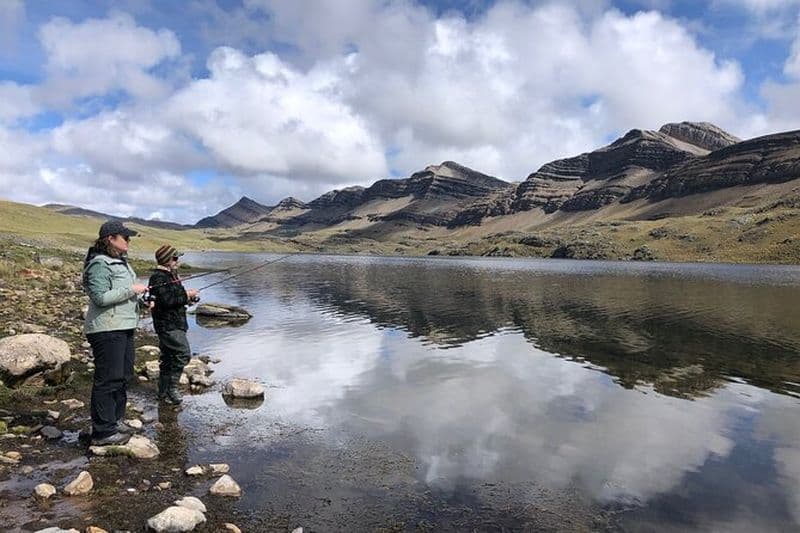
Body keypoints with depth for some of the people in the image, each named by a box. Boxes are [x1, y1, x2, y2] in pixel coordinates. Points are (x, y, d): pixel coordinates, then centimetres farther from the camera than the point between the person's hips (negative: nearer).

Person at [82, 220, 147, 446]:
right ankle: (103, 431, 3)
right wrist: (131, 290, -19)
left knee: (123, 375, 16)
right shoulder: (100, 264, -15)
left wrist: (143, 301, 12)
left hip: (123, 327, 10)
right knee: (108, 379, -5)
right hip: (107, 330, -10)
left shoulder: (120, 262, 17)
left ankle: (116, 420, 29)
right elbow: (100, 297, -23)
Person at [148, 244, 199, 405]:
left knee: (168, 358, 15)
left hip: (176, 323, 10)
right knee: (183, 353, -17)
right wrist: (186, 295, -16)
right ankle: (172, 387, -7)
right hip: (167, 324, -10)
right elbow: (166, 300, -24)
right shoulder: (158, 277, -14)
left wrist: (187, 298, 8)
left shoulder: (171, 275, 17)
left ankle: (164, 393, 24)